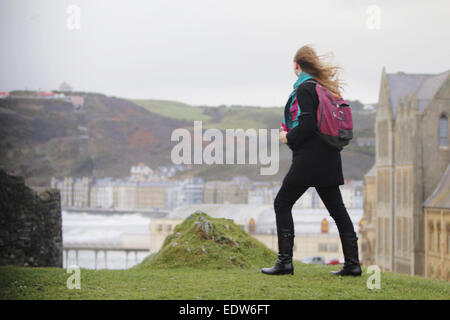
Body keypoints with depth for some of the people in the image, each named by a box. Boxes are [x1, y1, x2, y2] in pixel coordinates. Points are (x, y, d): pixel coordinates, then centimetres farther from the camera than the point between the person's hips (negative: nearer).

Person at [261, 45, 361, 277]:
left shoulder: (304, 88, -11)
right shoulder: (325, 87, 15)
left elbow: (307, 125, -20)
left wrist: (288, 138, -4)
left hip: (309, 158, -8)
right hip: (329, 159, 8)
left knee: (282, 204, 1)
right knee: (336, 208, 10)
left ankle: (285, 261, -2)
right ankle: (352, 263, 9)